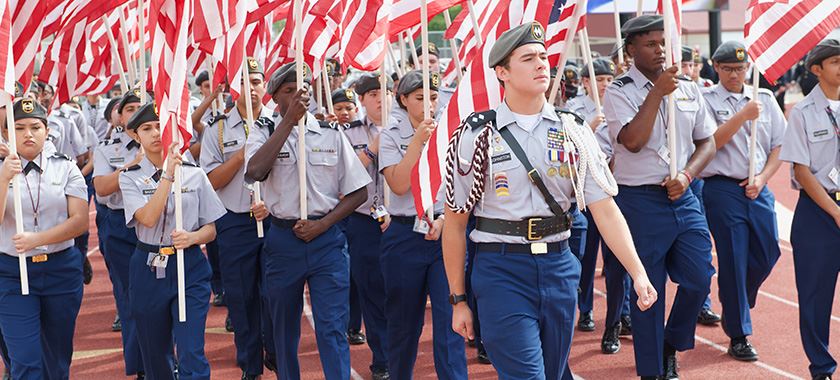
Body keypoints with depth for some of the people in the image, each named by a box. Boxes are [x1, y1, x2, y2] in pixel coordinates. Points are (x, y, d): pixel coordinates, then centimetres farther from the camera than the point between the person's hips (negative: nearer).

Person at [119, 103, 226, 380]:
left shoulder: (194, 174, 2)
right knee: (155, 355, 13)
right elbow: (147, 218, -17)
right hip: (148, 270, 1)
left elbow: (211, 229, 5)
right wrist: (168, 174, -21)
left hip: (190, 268, -1)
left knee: (192, 355, -12)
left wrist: (192, 237, -17)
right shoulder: (130, 177, 1)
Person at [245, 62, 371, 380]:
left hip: (326, 239, -1)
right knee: (284, 327, 14)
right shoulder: (264, 136, 1)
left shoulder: (331, 134, 3)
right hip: (282, 240, 1)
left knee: (332, 328, -6)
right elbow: (254, 171, -22)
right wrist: (289, 120, -21)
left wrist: (321, 225, -8)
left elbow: (358, 191, 4)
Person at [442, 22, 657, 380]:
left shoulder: (574, 132, 4)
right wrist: (458, 300, 1)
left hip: (558, 267, 4)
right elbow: (455, 222, 1)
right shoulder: (476, 136, -4)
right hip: (501, 270, -4)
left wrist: (639, 274, -10)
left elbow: (605, 209, 0)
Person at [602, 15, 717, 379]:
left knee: (699, 277, 2)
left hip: (683, 197, 5)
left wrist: (686, 175, -5)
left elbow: (707, 141, 12)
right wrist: (657, 93, -20)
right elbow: (633, 141, -21)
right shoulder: (619, 92, -7)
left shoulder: (688, 89, 8)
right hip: (640, 201, -4)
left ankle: (671, 345, 27)